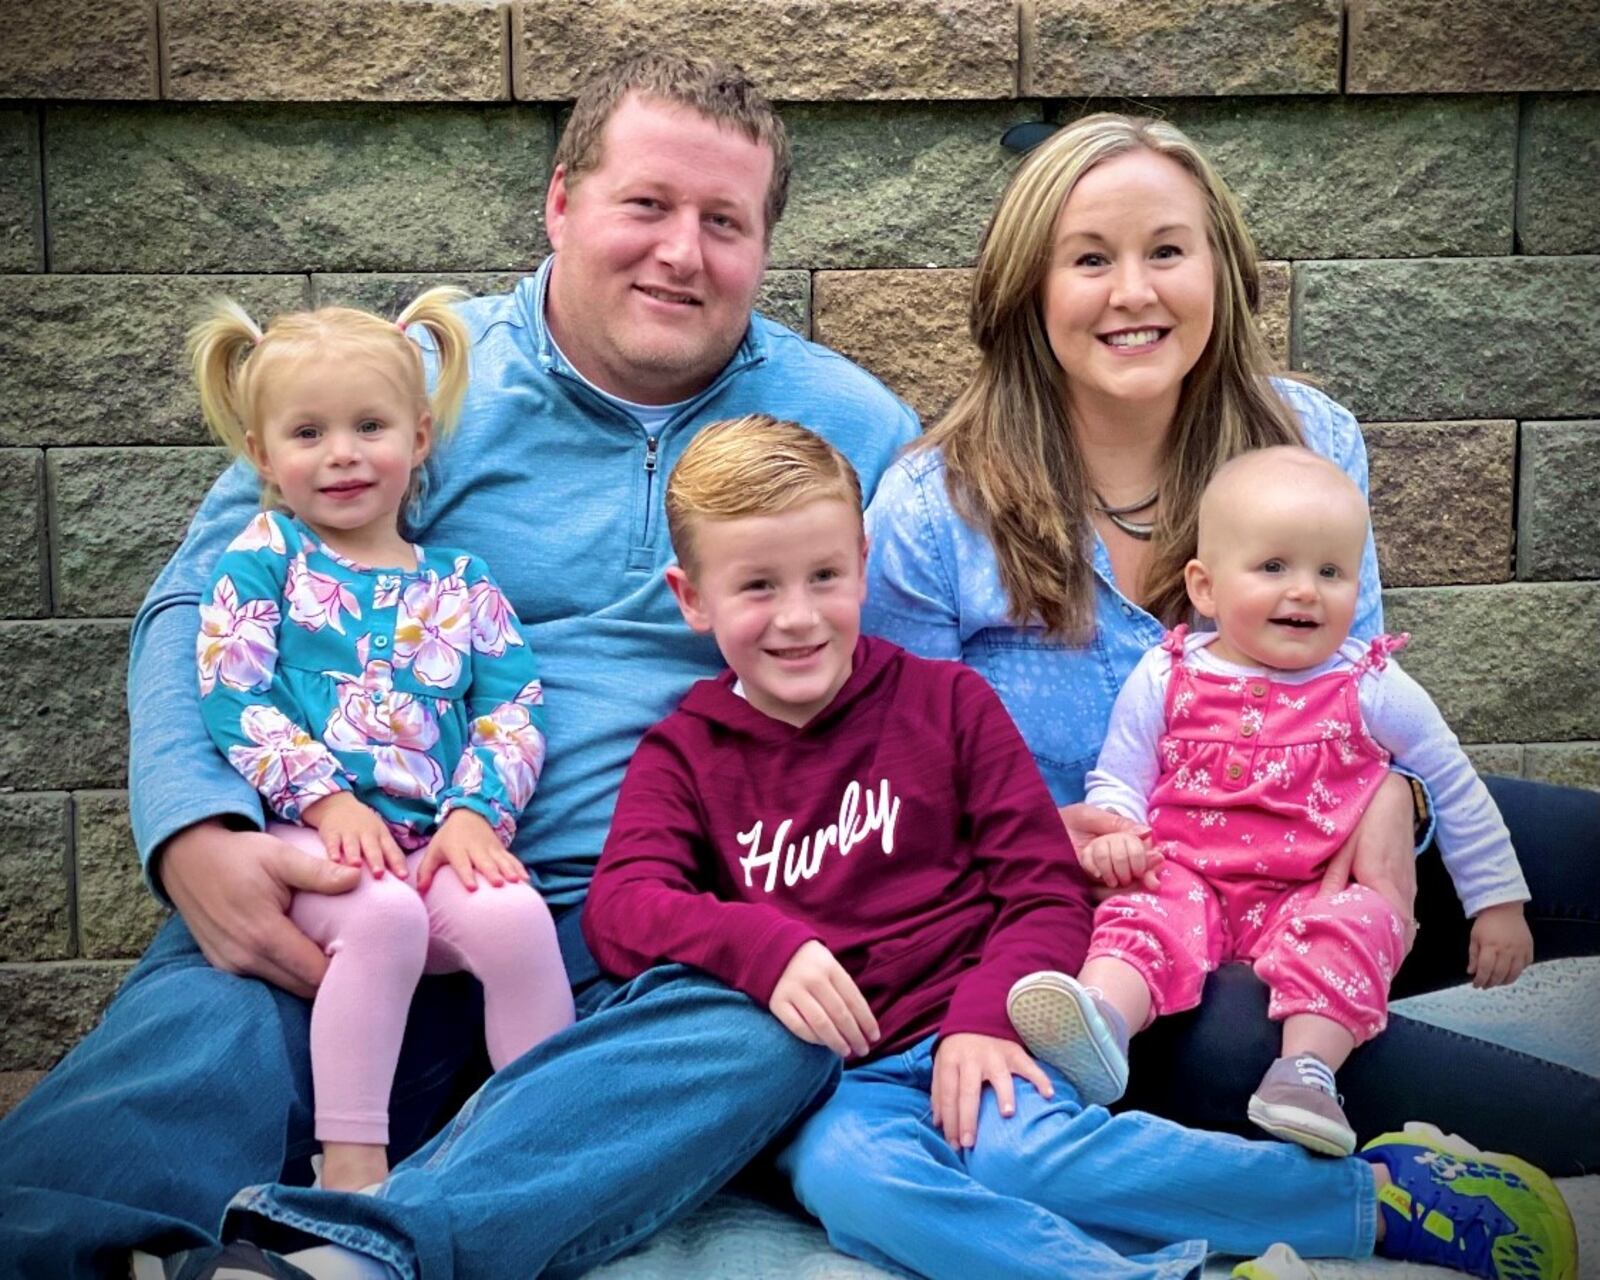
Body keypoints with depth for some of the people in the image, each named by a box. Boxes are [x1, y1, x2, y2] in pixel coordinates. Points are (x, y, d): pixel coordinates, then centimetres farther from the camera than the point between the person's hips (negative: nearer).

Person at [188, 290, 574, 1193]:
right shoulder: (262, 559, 10)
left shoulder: (461, 584, 17)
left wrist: (476, 812, -9)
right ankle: (352, 1162, -26)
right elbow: (234, 699, -1)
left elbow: (514, 711, 9)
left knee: (516, 915, -28)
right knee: (385, 914, -35)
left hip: (444, 839, 3)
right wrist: (326, 797, -13)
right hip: (313, 831, -2)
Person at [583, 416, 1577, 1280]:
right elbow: (622, 905, -4)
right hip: (829, 1080, 1)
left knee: (1013, 1148, -35)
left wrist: (983, 1020, -13)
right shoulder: (682, 757, 12)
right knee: (851, 1176, -35)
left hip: (971, 1039, 0)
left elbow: (1047, 892, 5)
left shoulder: (946, 701, 10)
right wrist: (766, 948, -22)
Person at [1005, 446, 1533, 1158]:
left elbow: (1454, 789, 16)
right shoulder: (1164, 680, 6)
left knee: (1356, 924, -31)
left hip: (1314, 896, 0)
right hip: (1186, 879, 0)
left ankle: (1307, 1069, -42)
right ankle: (1101, 1025, -55)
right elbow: (1116, 781, 13)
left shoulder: (1372, 691, 6)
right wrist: (1114, 837, -10)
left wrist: (1498, 899, 17)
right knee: (1143, 915, -30)